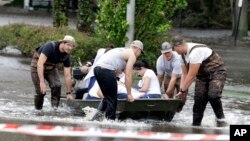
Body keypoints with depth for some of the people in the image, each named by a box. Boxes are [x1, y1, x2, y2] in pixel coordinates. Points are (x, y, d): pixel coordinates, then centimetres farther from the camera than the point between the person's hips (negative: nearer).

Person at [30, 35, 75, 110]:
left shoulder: (66, 56, -16)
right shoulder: (50, 46, -32)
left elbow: (67, 75, -10)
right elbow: (40, 63, -38)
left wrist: (69, 93, -10)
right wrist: (42, 82, -45)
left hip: (51, 68, 4)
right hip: (37, 67, -4)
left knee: (57, 85, -21)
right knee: (41, 90, -14)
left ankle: (55, 107, -11)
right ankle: (38, 109, 9)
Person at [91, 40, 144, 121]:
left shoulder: (122, 51, 30)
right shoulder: (132, 56, 5)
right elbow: (128, 76, -1)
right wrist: (129, 94, 5)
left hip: (97, 68, 8)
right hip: (106, 71, -8)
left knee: (107, 97, 20)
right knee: (112, 99, 3)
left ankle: (99, 113, 6)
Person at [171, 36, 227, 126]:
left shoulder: (195, 52, -31)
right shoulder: (183, 54, -1)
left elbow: (191, 75, -28)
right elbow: (185, 74, 3)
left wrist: (183, 90, -20)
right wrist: (182, 90, -6)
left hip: (216, 72, -9)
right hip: (202, 75, 9)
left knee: (212, 96, -28)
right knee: (199, 98, 0)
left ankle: (220, 118, -10)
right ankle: (196, 125, 7)